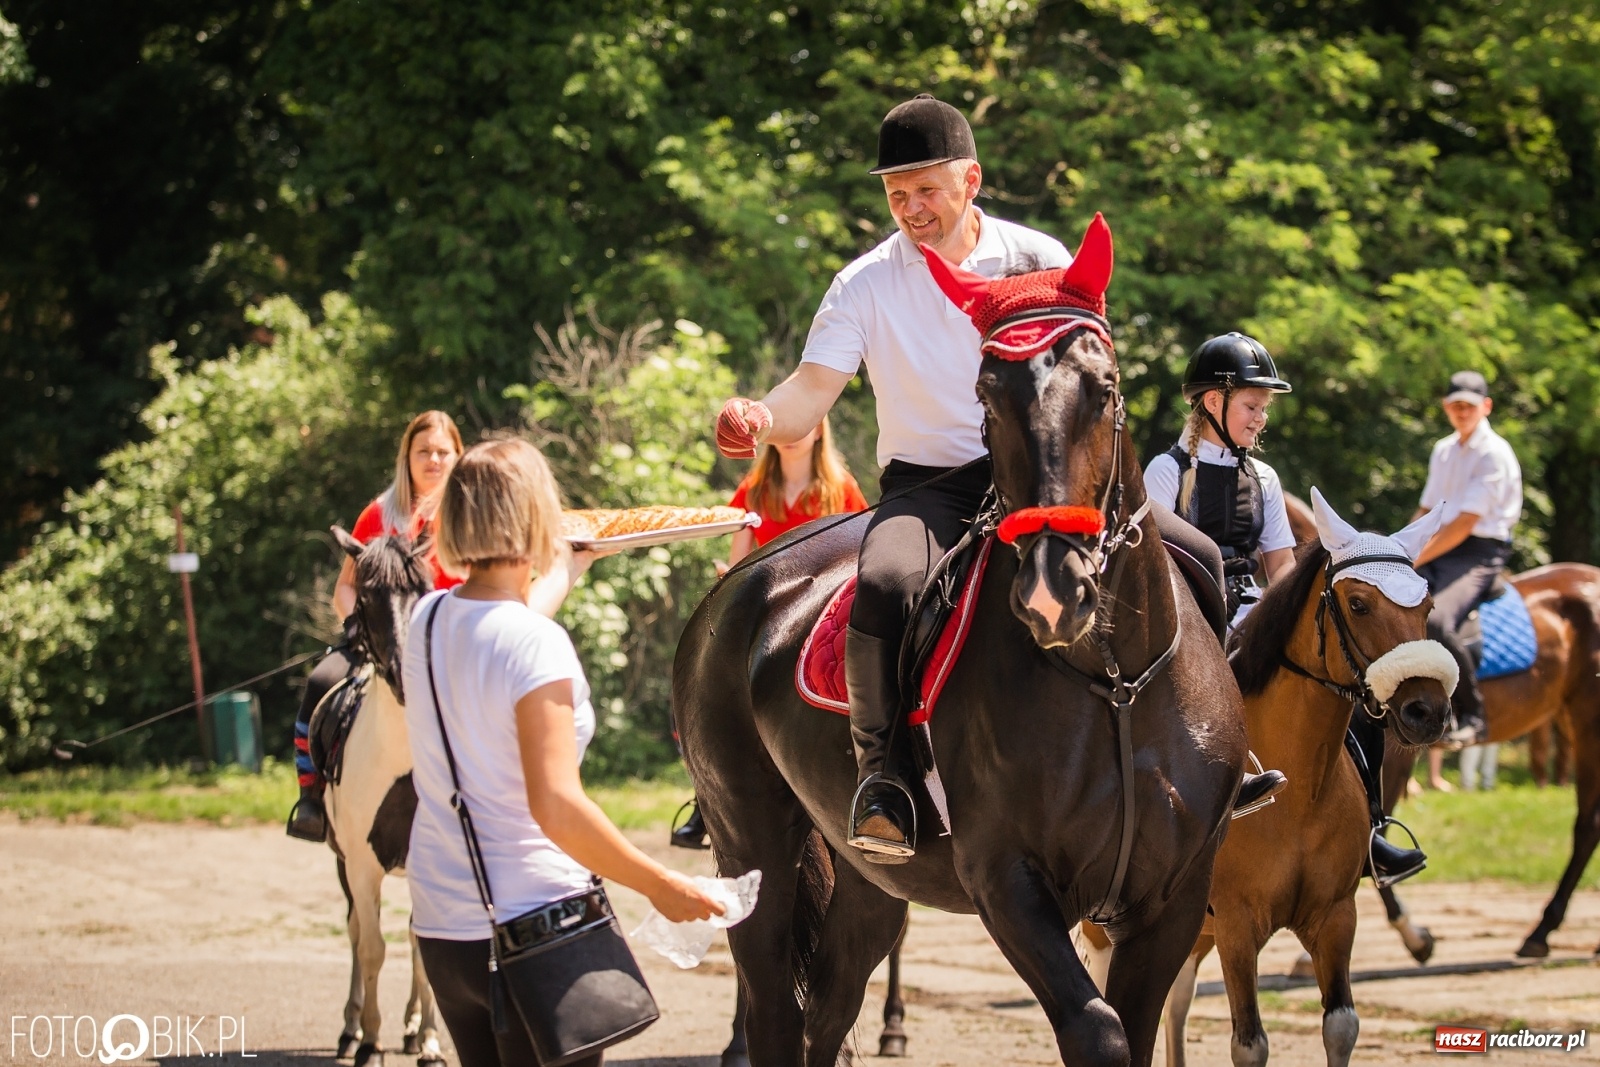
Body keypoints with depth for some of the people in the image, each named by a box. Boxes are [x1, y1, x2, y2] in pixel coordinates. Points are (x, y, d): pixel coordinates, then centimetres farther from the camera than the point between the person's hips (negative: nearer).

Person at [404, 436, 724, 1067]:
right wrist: (661, 887, -15)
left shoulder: (427, 620, 4)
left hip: (440, 924, 7)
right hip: (532, 925, -7)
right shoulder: (539, 645, -18)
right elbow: (556, 807, -25)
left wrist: (568, 568, 47)